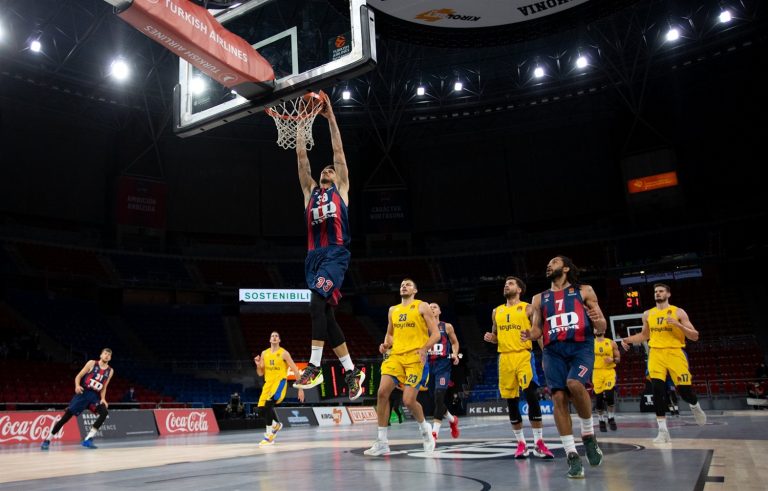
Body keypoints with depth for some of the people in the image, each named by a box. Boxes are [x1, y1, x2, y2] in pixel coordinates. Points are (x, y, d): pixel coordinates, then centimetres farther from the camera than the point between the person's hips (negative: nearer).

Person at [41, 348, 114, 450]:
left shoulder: (110, 371, 6)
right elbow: (78, 376, -3)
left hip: (95, 396, 3)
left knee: (104, 413, -20)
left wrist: (103, 399, -3)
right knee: (67, 415, -6)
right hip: (82, 392, -3)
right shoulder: (92, 363, -4)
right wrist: (77, 386, -23)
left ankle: (88, 439, -18)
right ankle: (48, 440, 9)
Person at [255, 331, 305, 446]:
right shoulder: (264, 353, 9)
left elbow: (295, 370, -5)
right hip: (268, 383, 6)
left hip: (280, 382, -6)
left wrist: (300, 388, -8)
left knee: (268, 404, -27)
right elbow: (260, 373, 13)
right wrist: (258, 365, -9)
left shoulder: (284, 353, -5)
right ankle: (276, 425, 30)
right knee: (261, 409, 0)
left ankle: (269, 436, -20)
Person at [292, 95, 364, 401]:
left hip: (335, 253, -5)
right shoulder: (310, 190, 25)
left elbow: (338, 151, 13)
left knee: (317, 302, -25)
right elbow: (301, 155, 22)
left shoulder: (341, 188, 16)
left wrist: (330, 117, 14)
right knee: (326, 314, 3)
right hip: (314, 255, 6)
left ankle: (314, 367, -24)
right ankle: (351, 371, 13)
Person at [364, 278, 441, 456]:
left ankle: (424, 428, 22)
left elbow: (436, 334, -3)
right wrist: (386, 344, 4)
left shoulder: (422, 307, 2)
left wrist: (424, 349, -20)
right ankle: (381, 442, -3)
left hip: (415, 358, -5)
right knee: (382, 393, -12)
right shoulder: (393, 310, 17)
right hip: (396, 356, 5)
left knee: (409, 401, -11)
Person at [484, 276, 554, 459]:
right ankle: (521, 443, 15)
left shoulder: (528, 308, 4)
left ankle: (539, 443, -9)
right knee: (511, 401, 5)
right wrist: (490, 338, 2)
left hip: (523, 355, -4)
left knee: (531, 396, -15)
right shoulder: (497, 311, 16)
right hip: (505, 358, 5)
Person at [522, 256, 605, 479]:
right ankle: (572, 455, -3)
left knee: (575, 384, -29)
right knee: (559, 398, -11)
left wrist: (597, 321, -15)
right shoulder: (539, 298, 20)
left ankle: (589, 434, -4)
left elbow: (602, 327, 10)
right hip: (553, 350, 3)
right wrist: (530, 335, -6)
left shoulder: (584, 291, 13)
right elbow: (537, 329, 18)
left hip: (581, 346, -3)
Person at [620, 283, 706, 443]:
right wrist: (628, 339, 7)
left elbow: (695, 336, -3)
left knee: (684, 390, -1)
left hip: (675, 353, -2)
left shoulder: (678, 312, 0)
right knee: (658, 391, -11)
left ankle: (695, 407, 37)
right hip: (656, 354, 2)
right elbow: (644, 335, 24)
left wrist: (678, 325, -19)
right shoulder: (648, 314, 11)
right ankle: (663, 430, -6)